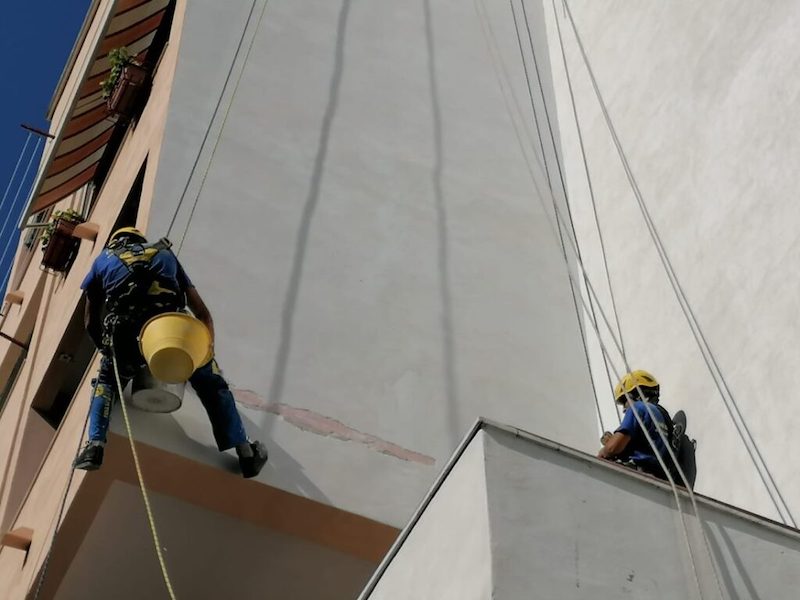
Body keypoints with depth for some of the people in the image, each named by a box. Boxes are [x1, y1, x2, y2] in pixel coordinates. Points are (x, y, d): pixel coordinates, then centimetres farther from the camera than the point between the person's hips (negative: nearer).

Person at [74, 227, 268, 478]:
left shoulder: (104, 258, 31)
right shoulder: (165, 254, 34)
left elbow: (91, 322, 30)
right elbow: (203, 314, 33)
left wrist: (106, 348, 46)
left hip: (124, 332, 0)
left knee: (106, 382, 30)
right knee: (212, 384, 23)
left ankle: (95, 445, 10)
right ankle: (245, 452, 19)